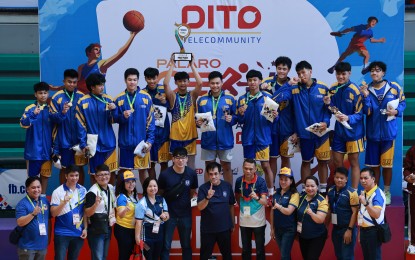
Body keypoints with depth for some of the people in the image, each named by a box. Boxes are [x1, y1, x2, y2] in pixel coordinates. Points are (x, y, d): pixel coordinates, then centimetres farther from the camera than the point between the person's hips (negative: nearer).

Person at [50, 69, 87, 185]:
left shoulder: (81, 97, 3)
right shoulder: (57, 97, -2)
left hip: (79, 140, 1)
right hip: (64, 140, -1)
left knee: (80, 167, 8)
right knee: (64, 168, 8)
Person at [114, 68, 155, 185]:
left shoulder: (146, 97, -1)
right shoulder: (119, 99, 1)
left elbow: (150, 121, -1)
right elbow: (115, 119, 7)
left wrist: (150, 140, -7)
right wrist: (122, 116, -15)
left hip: (141, 141, -1)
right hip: (125, 141, 1)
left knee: (142, 170, 9)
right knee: (123, 170, 6)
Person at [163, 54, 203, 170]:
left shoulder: (192, 95, 3)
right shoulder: (173, 96, 1)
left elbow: (200, 83, -13)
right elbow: (165, 84, -16)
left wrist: (192, 65, -10)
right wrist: (172, 66, -11)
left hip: (190, 136, 0)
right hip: (175, 137, 0)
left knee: (190, 167, 7)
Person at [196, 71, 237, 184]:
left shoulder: (230, 98, -1)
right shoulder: (202, 99, 3)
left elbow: (237, 117, 3)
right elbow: (197, 118, 9)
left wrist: (232, 119, -17)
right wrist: (198, 122, -12)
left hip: (225, 140, -1)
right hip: (208, 140, 1)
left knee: (227, 167, 10)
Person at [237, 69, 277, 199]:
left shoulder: (267, 97, 0)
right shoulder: (242, 99, 5)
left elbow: (272, 119, 2)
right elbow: (240, 121, 5)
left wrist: (275, 116, -19)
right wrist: (241, 114, -15)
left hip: (263, 137, -2)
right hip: (248, 138, 2)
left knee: (266, 165, 1)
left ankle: (271, 193, 11)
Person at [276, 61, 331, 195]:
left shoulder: (323, 88, -3)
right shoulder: (294, 88, -2)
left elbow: (329, 108, 1)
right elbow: (278, 99, -15)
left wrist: (326, 122, -15)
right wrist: (289, 84, -16)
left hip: (321, 132, 0)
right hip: (304, 132, 0)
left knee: (322, 161, 8)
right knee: (306, 162, 12)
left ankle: (323, 189, 20)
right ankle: (305, 189, 21)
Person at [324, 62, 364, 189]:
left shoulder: (355, 91, -17)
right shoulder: (333, 89, 2)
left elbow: (360, 114, -15)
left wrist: (348, 118, -32)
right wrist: (329, 104, -12)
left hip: (353, 132, -5)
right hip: (339, 131, 5)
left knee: (354, 163, 5)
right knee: (337, 163, 11)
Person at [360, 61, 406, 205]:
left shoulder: (394, 88, -4)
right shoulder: (366, 89, 0)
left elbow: (402, 103, 5)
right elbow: (366, 111, -7)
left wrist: (396, 111, -14)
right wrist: (366, 96, -20)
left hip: (388, 132, -1)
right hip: (372, 132, 2)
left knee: (387, 164, 5)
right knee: (374, 165, 9)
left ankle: (386, 192, 20)